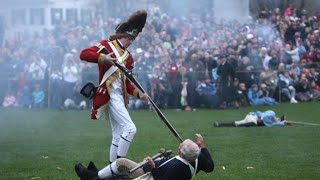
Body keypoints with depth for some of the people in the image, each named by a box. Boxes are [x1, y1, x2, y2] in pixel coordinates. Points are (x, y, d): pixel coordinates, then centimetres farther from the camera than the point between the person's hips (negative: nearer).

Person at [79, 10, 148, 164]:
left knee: (118, 136, 10)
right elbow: (84, 54, -15)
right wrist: (103, 58, -28)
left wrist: (138, 94, 6)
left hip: (120, 97, 9)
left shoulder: (128, 57, 20)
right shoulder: (106, 46, -1)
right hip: (109, 94, -9)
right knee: (130, 128, -18)